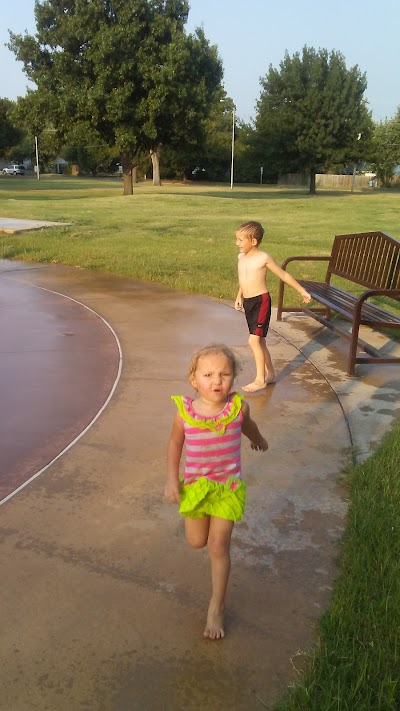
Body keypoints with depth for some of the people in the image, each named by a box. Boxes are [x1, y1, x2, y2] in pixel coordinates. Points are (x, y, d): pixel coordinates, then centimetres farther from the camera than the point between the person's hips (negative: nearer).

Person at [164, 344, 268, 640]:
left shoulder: (238, 407, -16)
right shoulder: (185, 411, -18)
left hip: (228, 486, -1)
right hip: (195, 485, 1)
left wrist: (258, 439, 29)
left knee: (218, 546, 3)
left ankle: (216, 608, 18)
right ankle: (200, 516, 50)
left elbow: (247, 425, 9)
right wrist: (172, 480, -3)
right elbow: (175, 443, 0)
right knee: (196, 542, 14)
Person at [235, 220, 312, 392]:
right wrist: (239, 296, 24)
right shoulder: (241, 257, 7)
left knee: (254, 340, -13)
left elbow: (284, 275, -3)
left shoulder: (264, 258, -12)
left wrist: (302, 291, 1)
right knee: (259, 341, 12)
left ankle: (260, 379, -4)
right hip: (248, 302, 7)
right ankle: (270, 374, 24)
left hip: (261, 302, -7)